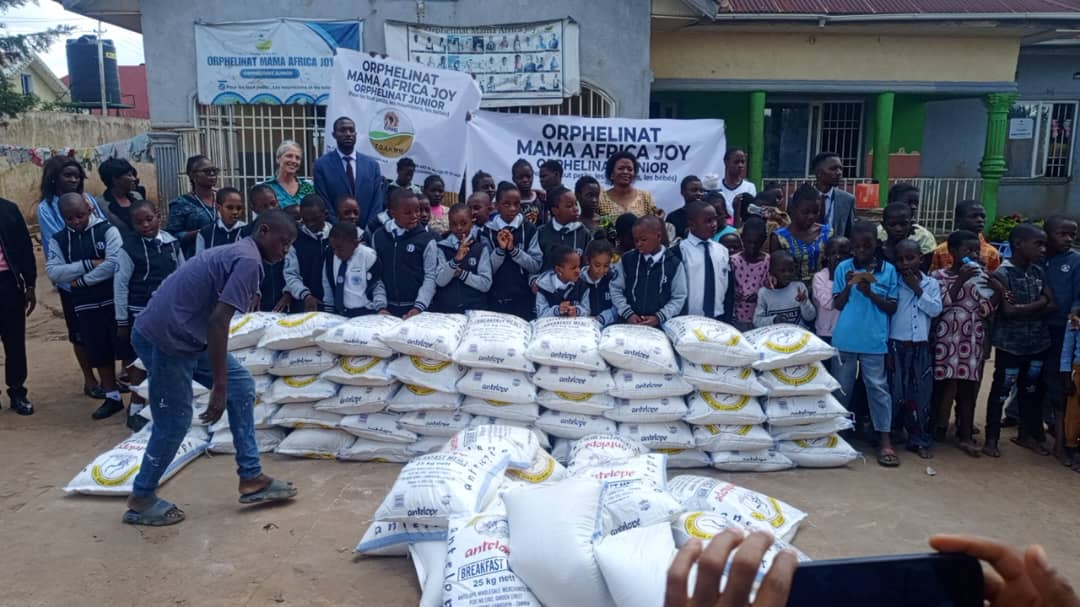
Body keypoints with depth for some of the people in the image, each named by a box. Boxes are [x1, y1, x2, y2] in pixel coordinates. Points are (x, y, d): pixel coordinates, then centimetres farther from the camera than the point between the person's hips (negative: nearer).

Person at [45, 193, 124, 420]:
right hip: (85, 305, 4)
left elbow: (115, 263, -18)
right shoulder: (59, 239, 7)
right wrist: (89, 264, -14)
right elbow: (52, 271, -4)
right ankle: (112, 397, 23)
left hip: (115, 300, -4)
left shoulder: (107, 230, -6)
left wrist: (81, 280, -11)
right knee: (99, 354, 11)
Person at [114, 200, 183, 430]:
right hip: (141, 313, -4)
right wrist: (122, 320, -6)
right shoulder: (129, 248, -10)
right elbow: (120, 285, -6)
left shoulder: (171, 243, 1)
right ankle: (136, 410, 16)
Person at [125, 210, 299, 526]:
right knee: (174, 421, 4)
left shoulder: (238, 253, 16)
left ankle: (251, 479, 15)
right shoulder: (249, 260, -16)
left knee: (241, 386, 11)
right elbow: (218, 320, -25)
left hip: (179, 333, 10)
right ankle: (141, 500, 25)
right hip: (166, 337, -10)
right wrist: (219, 387, -23)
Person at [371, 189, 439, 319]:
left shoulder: (426, 239, -5)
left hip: (416, 309, -2)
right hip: (389, 308, 2)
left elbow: (430, 277, -6)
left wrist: (419, 307, -15)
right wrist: (381, 306, -5)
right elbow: (376, 274, 3)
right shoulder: (378, 237, 3)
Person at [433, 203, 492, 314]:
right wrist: (456, 260, -21)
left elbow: (486, 284, -4)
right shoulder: (442, 246, 2)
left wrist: (461, 273, -13)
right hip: (445, 310, 1)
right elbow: (440, 281, -8)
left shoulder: (481, 247, 0)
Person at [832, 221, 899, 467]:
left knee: (878, 387, 2)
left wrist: (870, 293, -16)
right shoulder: (843, 267, 2)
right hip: (845, 339, 1)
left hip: (874, 341, -1)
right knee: (842, 386, 12)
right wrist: (848, 286, -15)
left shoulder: (888, 270, 0)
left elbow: (892, 308, -2)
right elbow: (837, 304, 2)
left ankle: (884, 439, 5)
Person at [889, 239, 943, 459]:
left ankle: (920, 440, 13)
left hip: (921, 346, 2)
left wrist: (917, 289, -8)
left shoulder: (932, 284, 7)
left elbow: (935, 310, -6)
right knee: (895, 391, 2)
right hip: (896, 344, -2)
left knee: (922, 393, 5)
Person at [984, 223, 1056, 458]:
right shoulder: (1002, 274, -13)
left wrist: (1023, 309, -13)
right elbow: (1009, 311, -20)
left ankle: (1026, 434, 33)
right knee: (1001, 391, 1)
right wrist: (1038, 303, -9)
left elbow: (1052, 305, 1)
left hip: (1037, 342, 6)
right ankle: (992, 439, 10)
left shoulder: (1038, 271, 6)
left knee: (1031, 390, 17)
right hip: (1010, 344, -6)